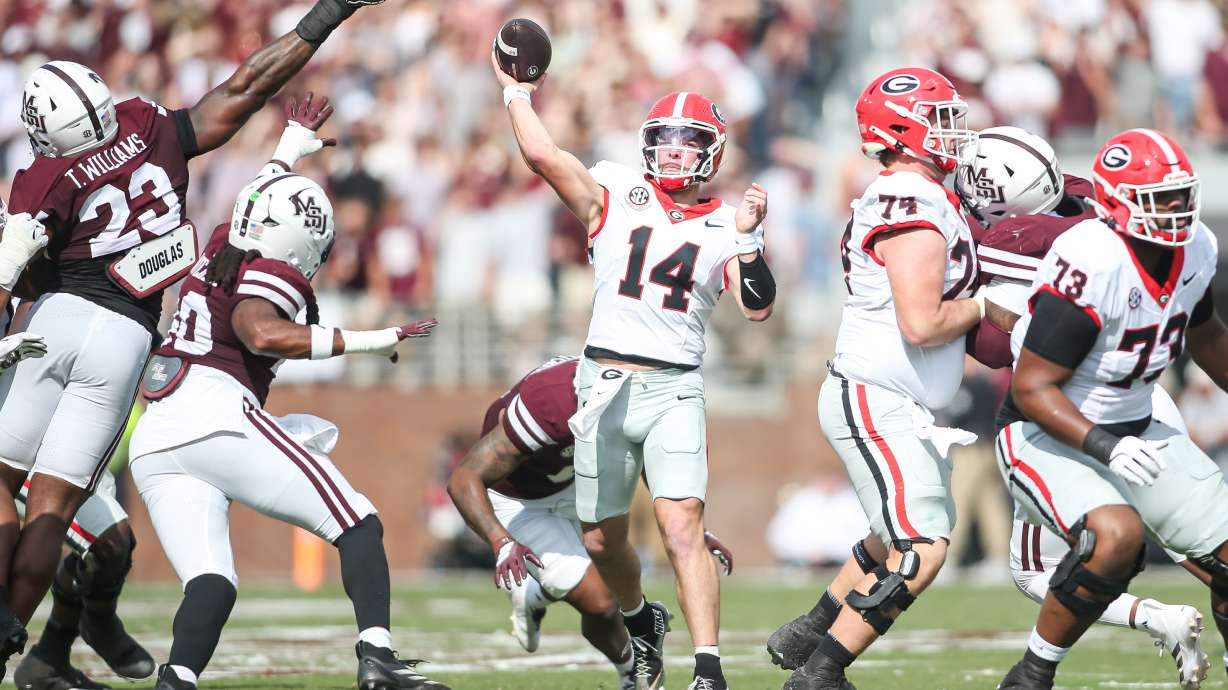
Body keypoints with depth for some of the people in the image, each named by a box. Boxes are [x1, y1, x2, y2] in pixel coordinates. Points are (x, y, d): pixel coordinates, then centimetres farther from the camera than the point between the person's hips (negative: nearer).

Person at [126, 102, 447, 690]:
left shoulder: (221, 250, 24)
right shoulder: (272, 279, 2)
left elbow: (255, 209, 48)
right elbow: (264, 334, -20)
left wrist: (288, 151, 64)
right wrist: (366, 342, -15)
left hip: (153, 443, 8)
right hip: (215, 413, -8)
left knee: (210, 581, -1)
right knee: (357, 526, -3)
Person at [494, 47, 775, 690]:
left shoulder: (725, 226, 7)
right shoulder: (615, 195, 5)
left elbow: (758, 307, -4)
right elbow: (541, 154, -7)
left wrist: (748, 238, -14)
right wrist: (515, 92, 3)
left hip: (675, 390, -1)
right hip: (605, 386, 2)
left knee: (682, 528, -18)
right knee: (603, 540, 12)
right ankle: (642, 622, 42)